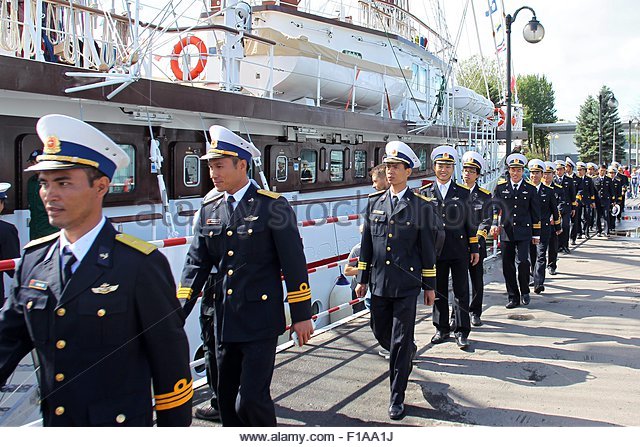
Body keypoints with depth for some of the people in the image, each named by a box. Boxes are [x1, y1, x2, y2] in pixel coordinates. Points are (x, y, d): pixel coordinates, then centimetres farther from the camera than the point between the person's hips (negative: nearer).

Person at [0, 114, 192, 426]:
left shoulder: (142, 265, -17)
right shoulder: (33, 259, 0)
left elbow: (170, 361, -12)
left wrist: (174, 423, -7)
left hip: (121, 424, -5)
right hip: (53, 424, 6)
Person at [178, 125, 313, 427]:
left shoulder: (273, 206, -8)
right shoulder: (209, 209, 7)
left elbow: (294, 264, -7)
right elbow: (196, 263, 6)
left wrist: (302, 315, -7)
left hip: (260, 321, -6)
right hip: (224, 320, 6)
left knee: (251, 398, -8)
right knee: (226, 399, 15)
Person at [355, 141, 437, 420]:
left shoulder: (421, 205, -3)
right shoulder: (374, 202, 7)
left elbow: (427, 248, 0)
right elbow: (366, 244, 10)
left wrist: (429, 285, 1)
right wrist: (362, 279, 9)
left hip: (407, 284, -4)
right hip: (379, 282, 4)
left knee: (400, 341, -1)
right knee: (380, 333, 15)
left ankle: (397, 398, 11)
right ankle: (408, 353, 48)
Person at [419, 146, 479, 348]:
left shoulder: (463, 192, 6)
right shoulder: (424, 193, 5)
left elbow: (470, 223, 7)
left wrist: (474, 248, 4)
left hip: (459, 250, 0)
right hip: (435, 250, 1)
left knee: (461, 291, 3)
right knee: (439, 292, 9)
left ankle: (461, 331, 12)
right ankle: (442, 329, 21)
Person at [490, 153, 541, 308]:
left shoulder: (530, 189, 5)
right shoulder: (500, 187, 5)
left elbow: (535, 213, 8)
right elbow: (495, 207, 2)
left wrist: (536, 234, 6)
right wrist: (494, 224, -15)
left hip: (523, 232, -1)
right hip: (506, 232, 2)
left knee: (522, 261, -14)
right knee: (508, 265, 4)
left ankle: (525, 291, 11)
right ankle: (513, 297, 16)